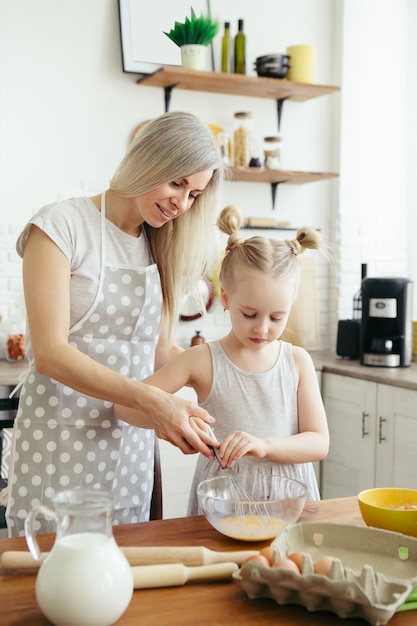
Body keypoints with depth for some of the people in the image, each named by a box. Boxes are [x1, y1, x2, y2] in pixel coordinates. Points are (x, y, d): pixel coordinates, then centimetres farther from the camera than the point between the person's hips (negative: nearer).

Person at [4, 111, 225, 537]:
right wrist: (151, 400, -27)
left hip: (131, 449, 5)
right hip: (58, 443, -5)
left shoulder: (161, 248, 11)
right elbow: (49, 352, -17)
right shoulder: (63, 226, -8)